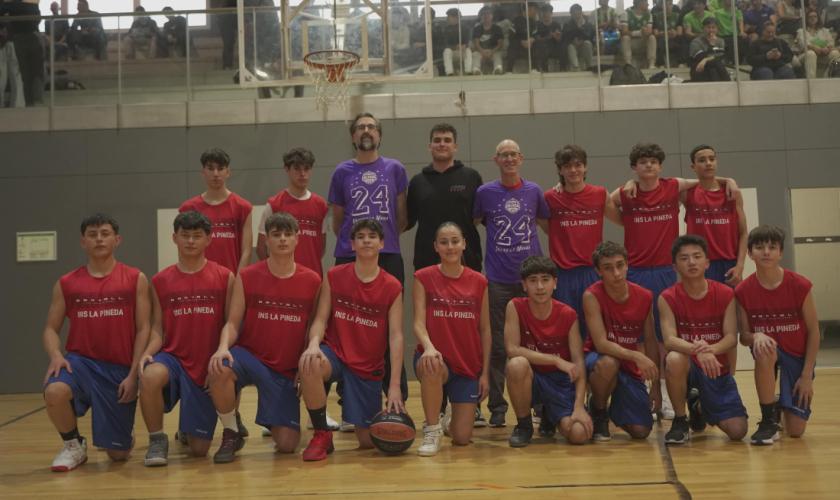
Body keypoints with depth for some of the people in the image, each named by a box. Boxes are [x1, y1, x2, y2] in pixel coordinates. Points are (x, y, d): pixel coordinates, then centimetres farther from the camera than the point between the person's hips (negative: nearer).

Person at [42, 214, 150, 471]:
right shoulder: (66, 284, 5)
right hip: (80, 361, 1)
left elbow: (143, 329, -3)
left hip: (119, 369, -1)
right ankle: (73, 445, -3)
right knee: (54, 391, -34)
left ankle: (125, 430, 39)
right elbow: (51, 328, 7)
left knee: (118, 453, -1)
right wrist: (56, 355, -14)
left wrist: (133, 374, -11)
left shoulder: (135, 279, 0)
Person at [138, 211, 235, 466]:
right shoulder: (160, 281, 4)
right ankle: (157, 440, -10)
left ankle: (186, 428, 41)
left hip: (207, 368, 0)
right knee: (150, 377, -38)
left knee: (199, 449, 1)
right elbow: (157, 328, 4)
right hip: (173, 357, 0)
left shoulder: (225, 277, -1)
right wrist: (148, 352, -16)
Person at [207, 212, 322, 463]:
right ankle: (231, 434, -9)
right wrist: (223, 347, -26)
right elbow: (233, 322, -5)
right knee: (220, 370, -37)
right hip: (249, 355, -1)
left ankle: (278, 422, 32)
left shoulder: (312, 280, -1)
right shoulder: (247, 276, -3)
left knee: (287, 444, -8)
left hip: (287, 368, 1)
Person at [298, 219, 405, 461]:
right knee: (310, 364, -37)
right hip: (334, 353, 0)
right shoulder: (334, 276, -2)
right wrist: (314, 343, -27)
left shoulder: (392, 287, -4)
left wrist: (394, 384, -16)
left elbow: (396, 336, -8)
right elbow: (320, 319, -3)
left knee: (369, 441, 0)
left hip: (369, 367, 0)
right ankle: (322, 436, -15)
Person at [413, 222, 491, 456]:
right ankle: (432, 430, -15)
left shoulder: (479, 282, 3)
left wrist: (485, 373, 1)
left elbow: (484, 330, 5)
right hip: (436, 358, -2)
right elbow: (419, 323, -11)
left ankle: (451, 416, 36)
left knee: (462, 438, -4)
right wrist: (428, 346, -32)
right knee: (431, 367, -41)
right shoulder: (423, 278, -3)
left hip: (469, 366, 2)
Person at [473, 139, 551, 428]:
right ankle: (496, 408, 9)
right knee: (497, 347, 1)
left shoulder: (534, 191, 7)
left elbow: (548, 226, 19)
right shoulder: (485, 192, 3)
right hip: (498, 279, -1)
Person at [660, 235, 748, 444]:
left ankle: (699, 406, 25)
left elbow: (731, 337, -13)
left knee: (738, 431, -12)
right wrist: (697, 351, -42)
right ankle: (680, 421, -12)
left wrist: (711, 349, -36)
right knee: (674, 359, -39)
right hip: (688, 365, -2)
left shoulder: (725, 294, -4)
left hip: (717, 370, 2)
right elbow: (669, 339, -22)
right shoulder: (668, 298, -9)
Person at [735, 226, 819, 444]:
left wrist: (807, 375, -10)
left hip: (798, 356, 0)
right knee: (764, 351, -40)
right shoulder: (743, 291, -11)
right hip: (768, 348, 1)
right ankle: (768, 423, -20)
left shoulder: (799, 285, -15)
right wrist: (757, 336, -32)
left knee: (796, 430, -7)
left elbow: (813, 331, -8)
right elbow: (744, 336, -7)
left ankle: (782, 405, 33)